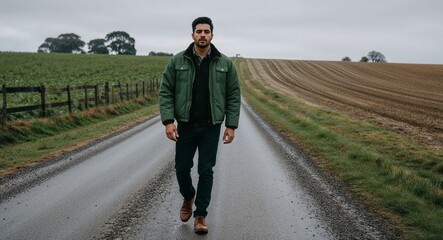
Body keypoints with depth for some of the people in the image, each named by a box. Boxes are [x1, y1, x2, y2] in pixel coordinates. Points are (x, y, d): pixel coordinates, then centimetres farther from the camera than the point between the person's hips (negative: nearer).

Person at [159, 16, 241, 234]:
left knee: (206, 171, 3)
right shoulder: (178, 61, -3)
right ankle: (188, 198, 38)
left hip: (211, 127, 0)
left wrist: (231, 125, -5)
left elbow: (233, 96, 0)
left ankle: (200, 215, 15)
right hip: (185, 126, 1)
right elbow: (165, 92, -3)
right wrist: (168, 121, -12)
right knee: (182, 168, 8)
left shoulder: (225, 63, -2)